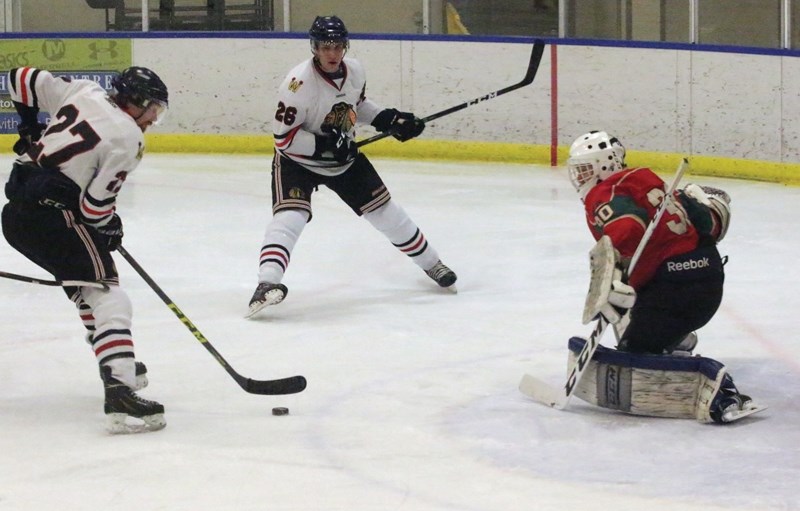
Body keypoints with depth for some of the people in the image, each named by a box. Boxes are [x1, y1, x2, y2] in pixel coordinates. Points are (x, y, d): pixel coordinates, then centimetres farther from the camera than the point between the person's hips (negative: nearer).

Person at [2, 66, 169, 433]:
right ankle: (119, 392, -29)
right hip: (52, 215, -9)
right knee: (106, 297, -13)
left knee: (85, 285, 28)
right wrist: (111, 227, 10)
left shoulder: (83, 92, 12)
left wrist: (30, 129, 30)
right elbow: (95, 205, -11)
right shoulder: (127, 139, -8)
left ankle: (119, 365, 41)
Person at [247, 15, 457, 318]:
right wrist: (325, 145, -32)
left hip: (344, 157, 6)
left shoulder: (354, 71, -10)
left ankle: (430, 263, 29)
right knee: (290, 216, -29)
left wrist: (388, 120, 0)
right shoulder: (299, 83, -29)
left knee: (385, 210, 11)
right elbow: (283, 137, -27)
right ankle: (268, 283, -37)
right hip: (297, 160, -5)